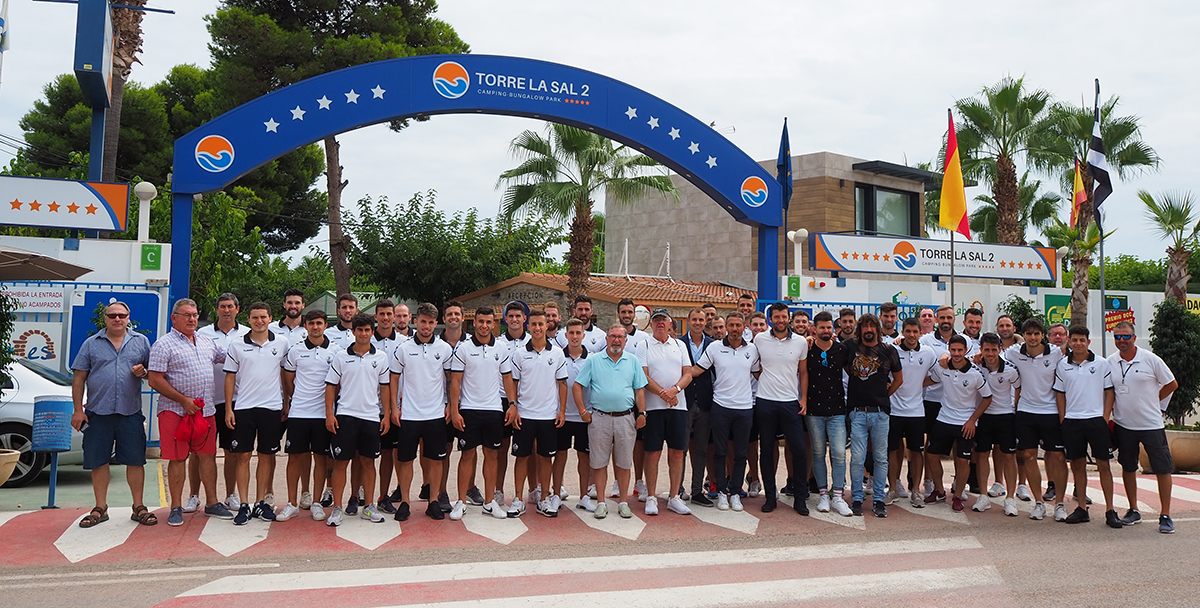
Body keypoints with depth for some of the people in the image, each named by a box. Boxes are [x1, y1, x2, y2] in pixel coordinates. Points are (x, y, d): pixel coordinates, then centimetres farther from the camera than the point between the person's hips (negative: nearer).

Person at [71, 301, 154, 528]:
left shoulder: (141, 342, 10)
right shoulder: (91, 344, 8)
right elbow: (79, 379, 6)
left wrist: (144, 371, -9)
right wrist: (78, 410, 0)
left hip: (131, 413, 0)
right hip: (98, 413, 0)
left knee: (135, 460, 1)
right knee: (98, 461, 5)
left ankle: (139, 507, 11)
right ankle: (100, 508, 18)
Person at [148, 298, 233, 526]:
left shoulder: (206, 341, 14)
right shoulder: (164, 345, -6)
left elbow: (225, 358, 29)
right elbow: (155, 381, -11)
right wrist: (183, 400, -15)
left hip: (206, 411, 5)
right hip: (175, 411, -5)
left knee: (207, 456, 9)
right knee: (177, 458, 0)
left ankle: (212, 503, 17)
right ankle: (176, 507, 11)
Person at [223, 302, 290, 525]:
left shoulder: (282, 343, 4)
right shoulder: (237, 345, 3)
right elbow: (230, 377, 6)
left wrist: (287, 405, 7)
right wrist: (228, 408, -1)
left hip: (272, 407, 1)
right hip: (244, 407, -1)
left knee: (266, 456, 6)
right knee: (243, 456, 0)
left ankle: (261, 503, 16)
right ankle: (243, 505, 6)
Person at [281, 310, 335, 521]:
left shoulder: (335, 351, 2)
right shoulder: (295, 350, 4)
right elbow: (288, 380, 14)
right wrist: (289, 402, 13)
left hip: (323, 413, 0)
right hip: (298, 412, 1)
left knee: (320, 456, 4)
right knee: (295, 456, 2)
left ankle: (316, 502, 14)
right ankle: (292, 503, 11)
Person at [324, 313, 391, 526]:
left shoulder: (381, 357, 7)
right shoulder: (341, 356, 3)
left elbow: (385, 387, 10)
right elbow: (331, 386, 4)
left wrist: (387, 415, 5)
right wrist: (329, 414, -4)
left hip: (371, 416, 2)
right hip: (345, 415, -1)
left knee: (368, 462, 8)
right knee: (340, 461, 0)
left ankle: (368, 507, 16)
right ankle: (337, 508, 8)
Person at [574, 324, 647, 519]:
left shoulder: (633, 361, 10)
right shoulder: (593, 361, 5)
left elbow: (639, 390, 10)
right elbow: (577, 386, 4)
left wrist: (642, 413, 0)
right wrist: (583, 411, -2)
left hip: (626, 417, 1)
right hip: (600, 418, -1)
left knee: (624, 463, 5)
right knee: (599, 462, 3)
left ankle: (623, 502, 14)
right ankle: (601, 502, 12)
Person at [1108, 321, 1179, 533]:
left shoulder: (1150, 359, -7)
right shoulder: (1111, 362, 2)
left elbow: (1171, 384, 3)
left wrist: (1151, 403, 5)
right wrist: (1110, 415, 5)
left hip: (1151, 423, -3)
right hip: (1123, 425, 3)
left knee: (1163, 469, -1)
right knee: (1128, 468, 10)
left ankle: (1165, 515, 9)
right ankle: (1133, 510, 23)